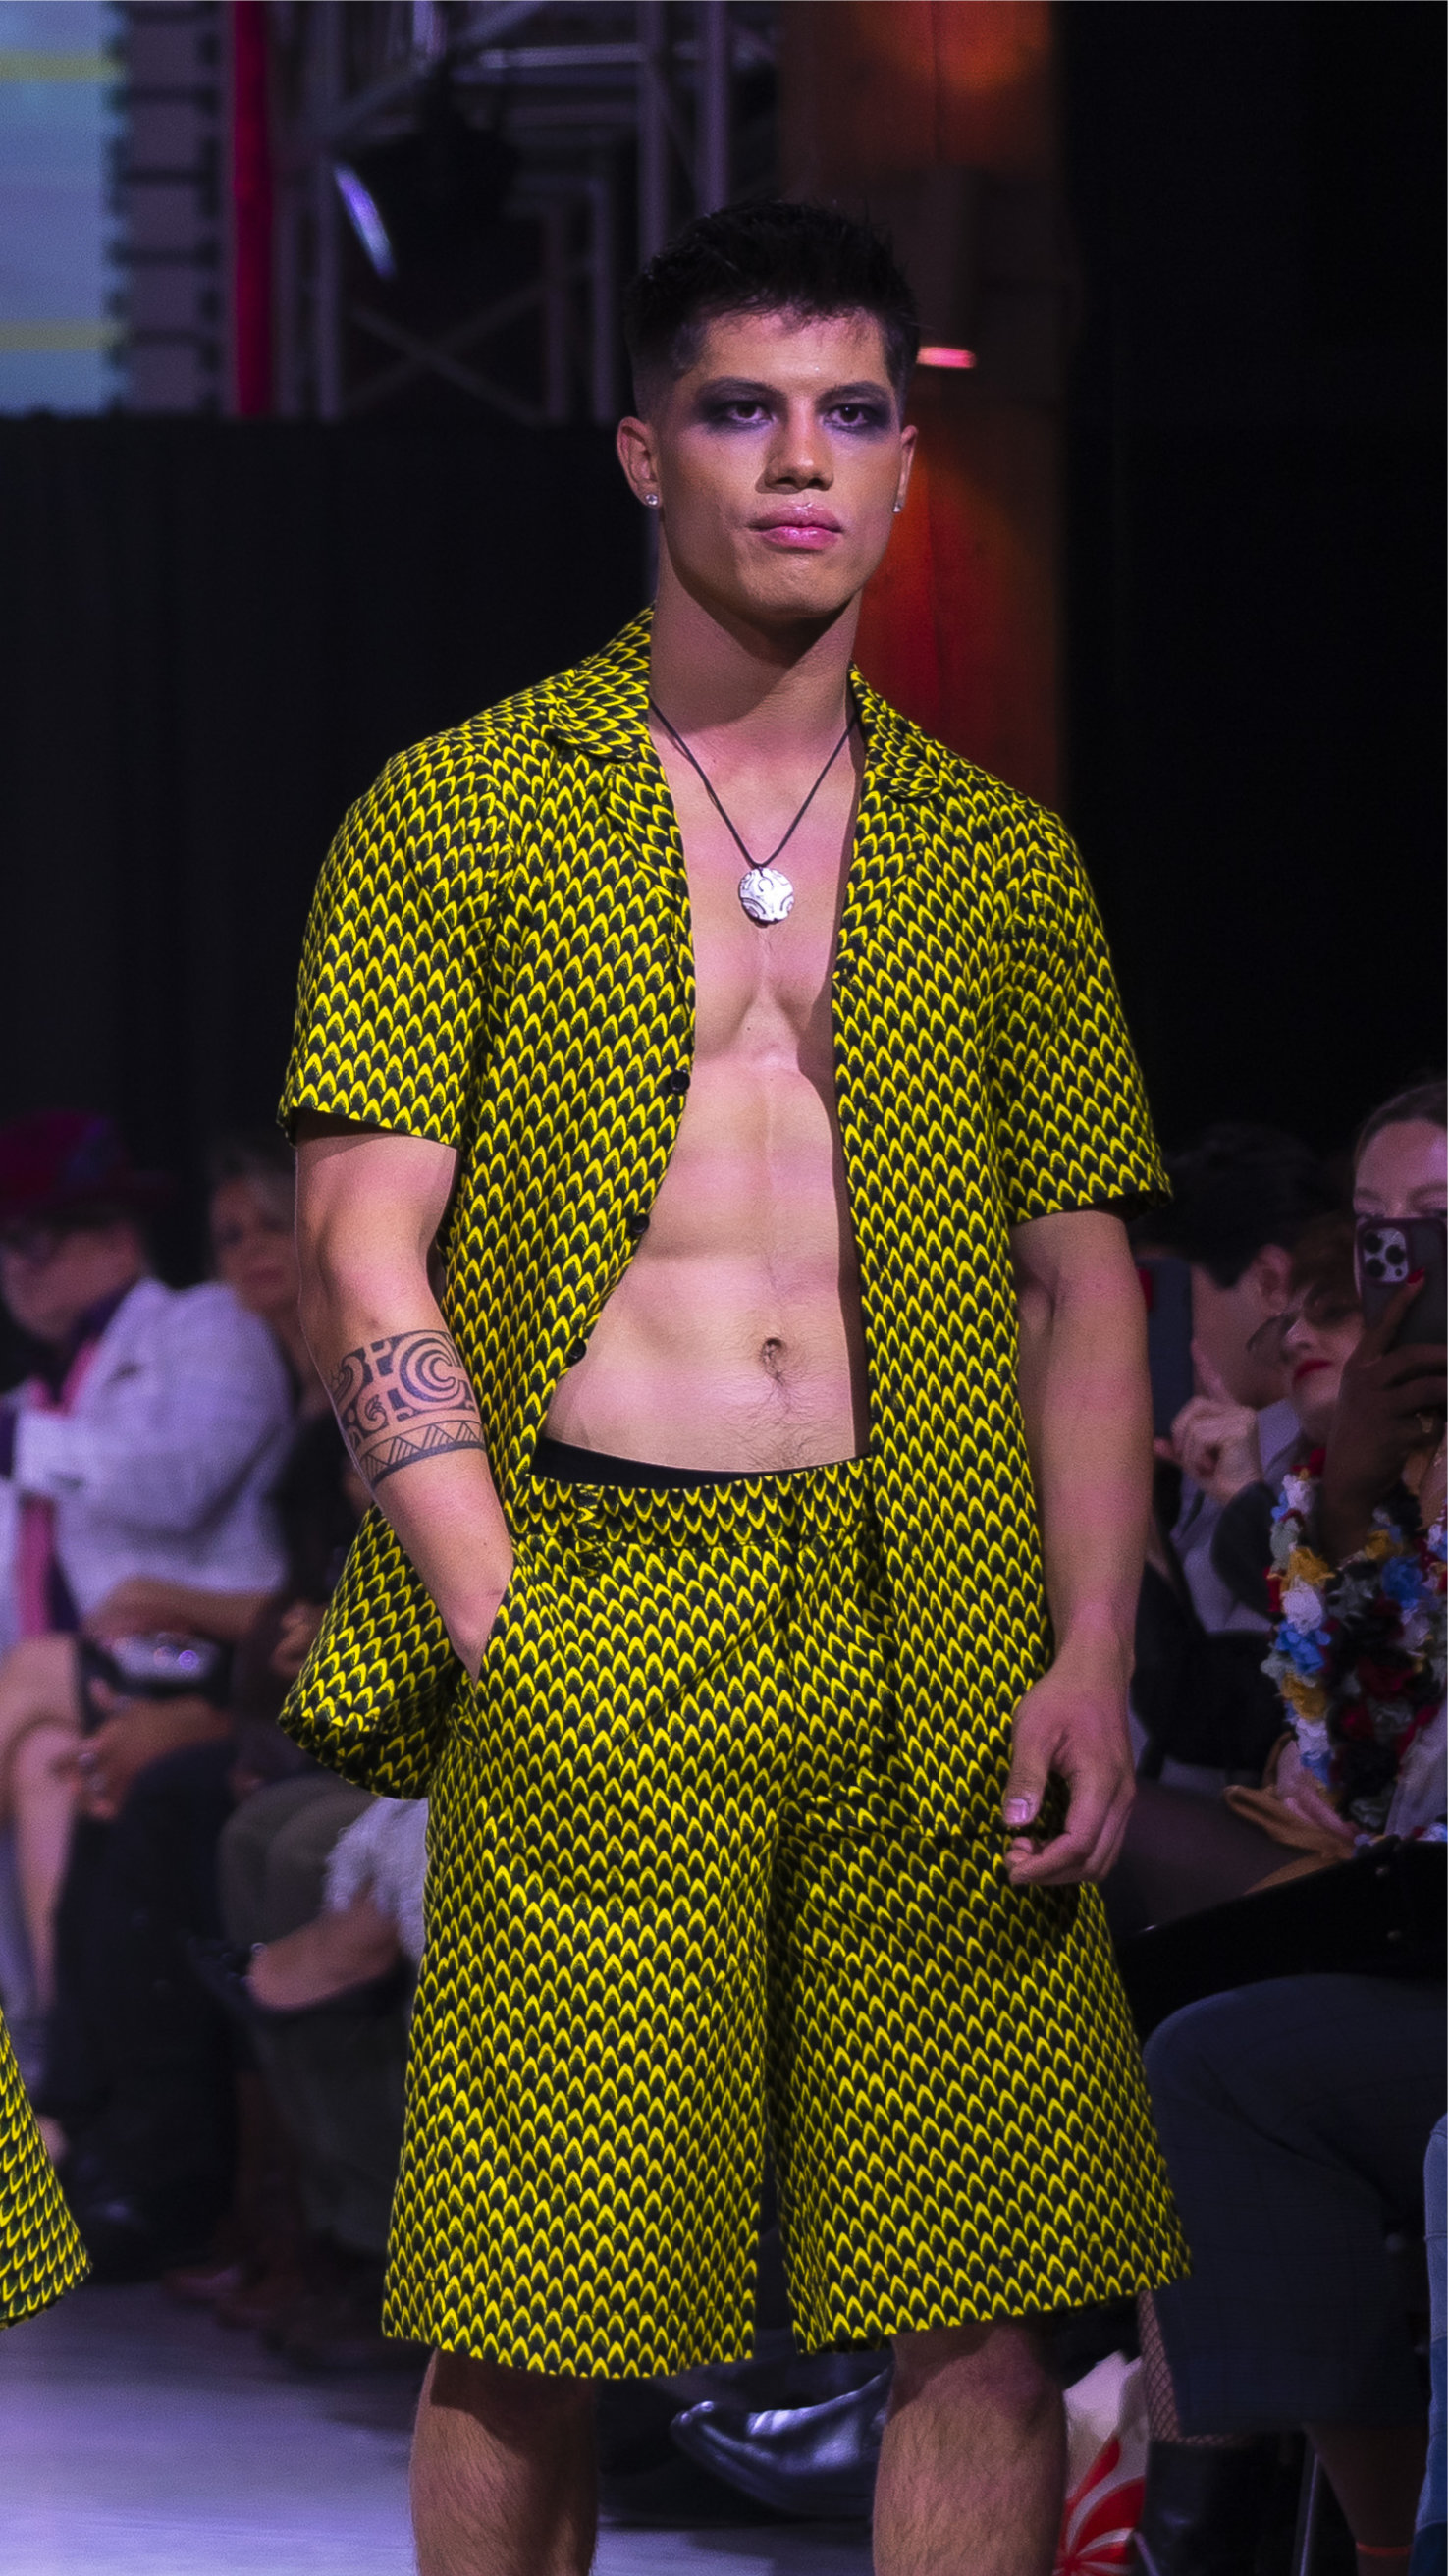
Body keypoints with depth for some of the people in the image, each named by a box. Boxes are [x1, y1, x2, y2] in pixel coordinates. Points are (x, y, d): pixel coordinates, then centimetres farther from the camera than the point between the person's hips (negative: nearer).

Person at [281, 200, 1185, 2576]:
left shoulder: (1002, 861, 15)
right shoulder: (456, 820, 6)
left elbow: (1085, 1286, 14)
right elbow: (365, 1256, 0)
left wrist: (1092, 1657, 1)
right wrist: (500, 1636, -10)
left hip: (938, 1654, 3)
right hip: (590, 1617, -3)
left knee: (985, 2315, -1)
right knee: (535, 2329, -3)